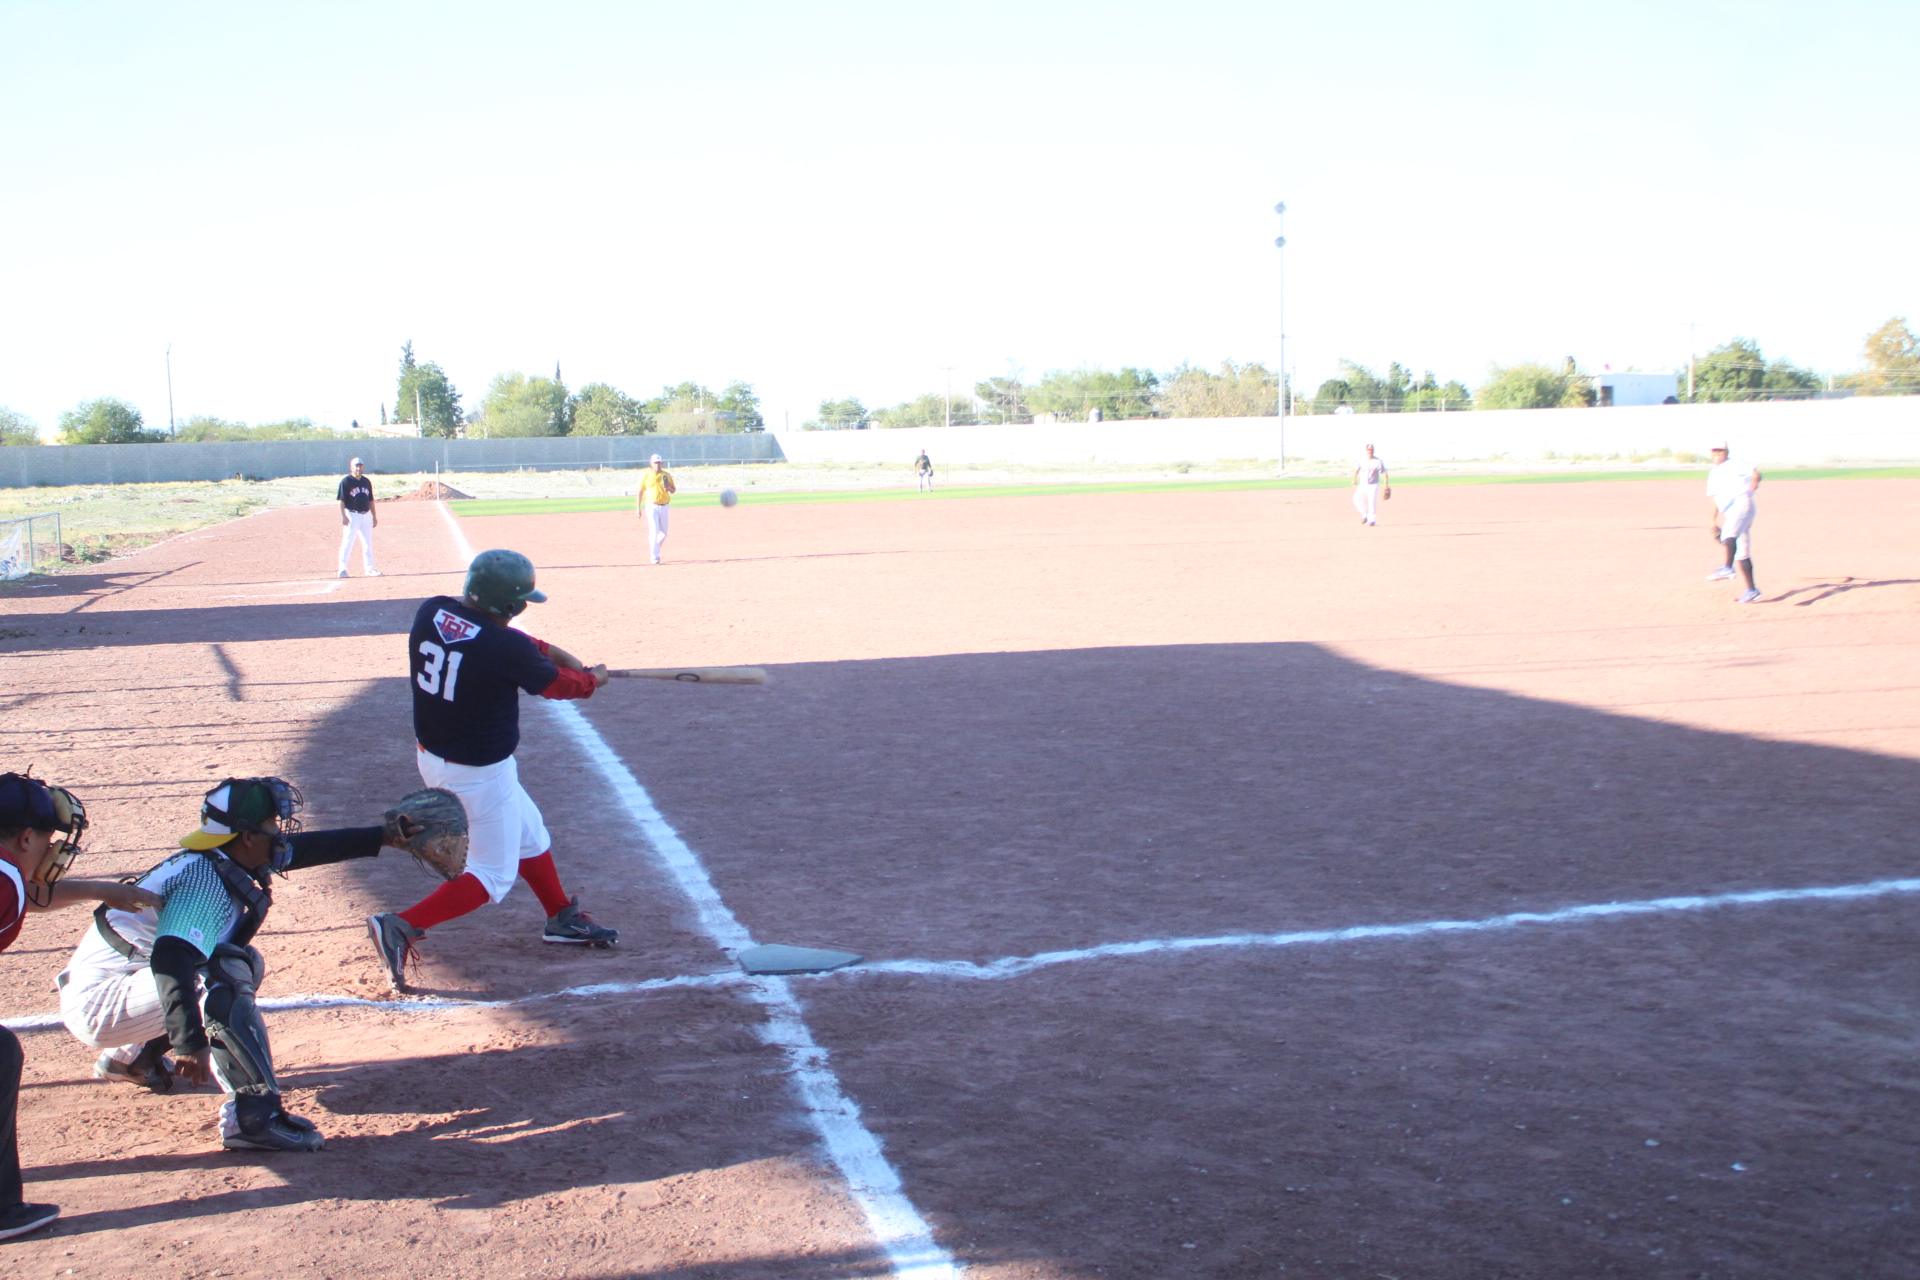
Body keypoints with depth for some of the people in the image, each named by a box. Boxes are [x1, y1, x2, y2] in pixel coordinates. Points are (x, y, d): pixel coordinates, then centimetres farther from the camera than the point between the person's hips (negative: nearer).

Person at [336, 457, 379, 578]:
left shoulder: (366, 482, 13)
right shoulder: (346, 481, -5)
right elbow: (342, 500, -9)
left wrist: (374, 516, 14)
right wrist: (343, 516, -18)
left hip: (366, 515, 6)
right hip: (352, 515, -6)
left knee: (368, 544, 8)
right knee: (347, 543, -7)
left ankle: (369, 569, 15)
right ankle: (342, 570, -5)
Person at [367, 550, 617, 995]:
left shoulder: (431, 613, -7)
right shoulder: (507, 648, -26)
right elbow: (556, 684, -6)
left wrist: (546, 649, 7)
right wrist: (592, 680, 14)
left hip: (433, 758, 9)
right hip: (480, 774, -9)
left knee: (529, 834, 25)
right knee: (493, 875, 6)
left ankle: (561, 917, 40)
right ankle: (403, 926, -5)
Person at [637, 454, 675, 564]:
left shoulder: (667, 475, 4)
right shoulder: (645, 475, -2)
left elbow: (673, 490, 12)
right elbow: (640, 491, 0)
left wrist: (669, 488, -13)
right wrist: (638, 508, -3)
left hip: (664, 506, 4)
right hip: (651, 506, -4)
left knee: (664, 532, 9)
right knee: (654, 531, -12)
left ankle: (654, 550, 32)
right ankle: (654, 556, -9)